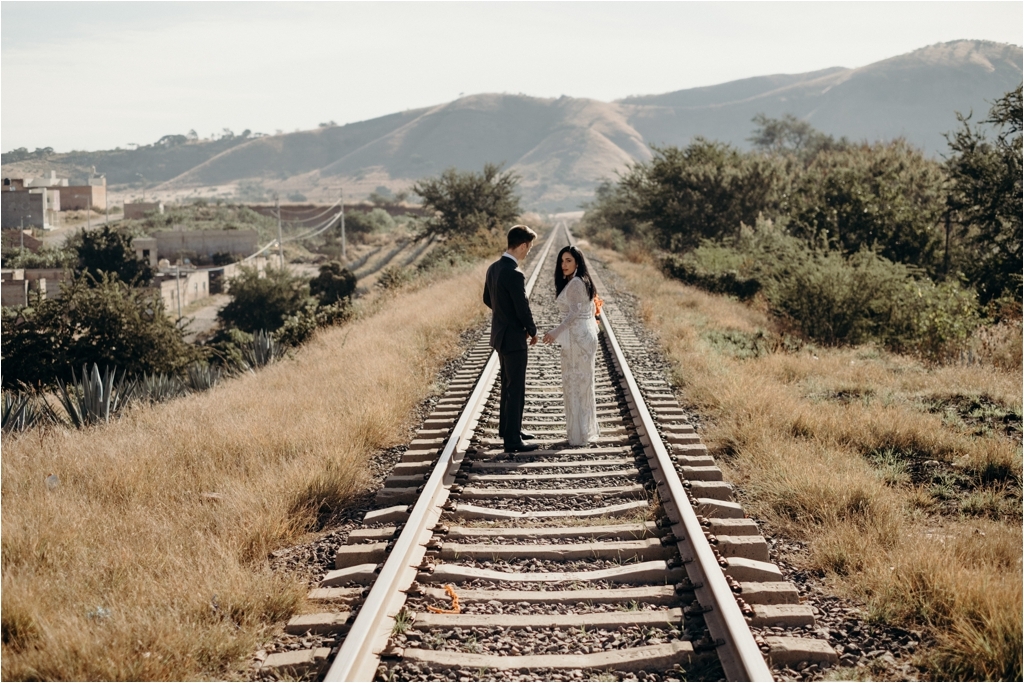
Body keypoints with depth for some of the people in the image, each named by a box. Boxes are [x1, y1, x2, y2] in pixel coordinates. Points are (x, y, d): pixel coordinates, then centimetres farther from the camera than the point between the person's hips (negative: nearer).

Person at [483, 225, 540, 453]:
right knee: (516, 390, -2)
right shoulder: (514, 274, -24)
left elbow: (487, 299, 15)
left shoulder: (494, 268, 4)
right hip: (513, 338, -9)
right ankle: (512, 440, 1)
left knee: (508, 384, 22)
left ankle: (507, 427, 34)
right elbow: (523, 308, -20)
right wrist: (532, 331, -4)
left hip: (499, 333, 9)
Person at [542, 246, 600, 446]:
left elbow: (574, 313, -22)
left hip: (577, 337, -10)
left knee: (576, 382, -4)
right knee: (583, 383, 15)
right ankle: (587, 429, 22)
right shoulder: (583, 281, 15)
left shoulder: (575, 283, -15)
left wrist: (556, 332, -25)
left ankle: (580, 433, 0)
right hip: (586, 335, 10)